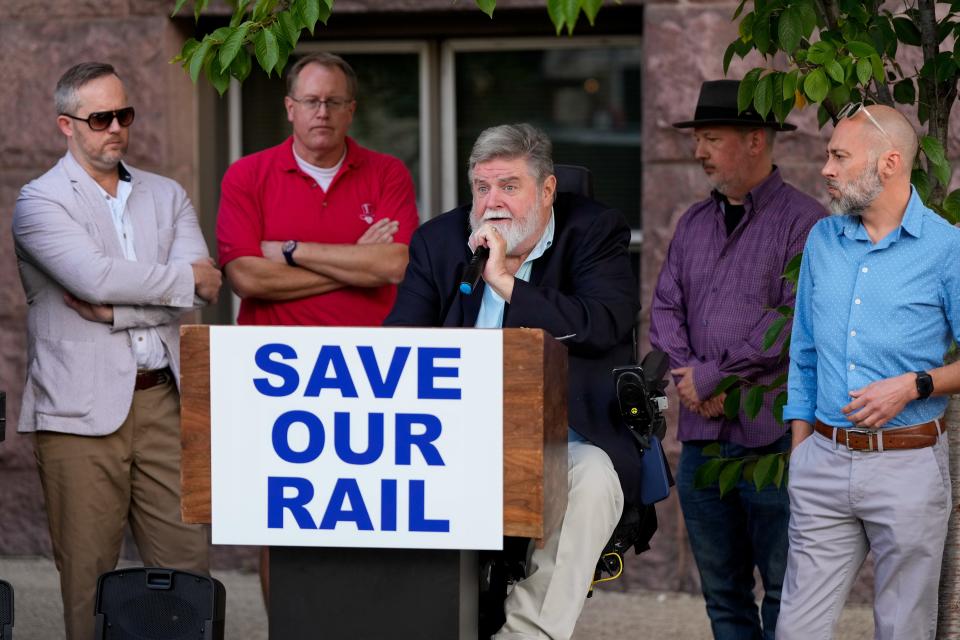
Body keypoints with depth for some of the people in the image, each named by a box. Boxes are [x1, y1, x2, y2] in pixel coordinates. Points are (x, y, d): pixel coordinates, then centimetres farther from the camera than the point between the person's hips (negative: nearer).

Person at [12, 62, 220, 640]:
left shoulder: (168, 197, 15)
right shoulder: (40, 201, 1)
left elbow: (201, 289, -1)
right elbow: (95, 276, -16)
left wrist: (112, 310, -12)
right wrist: (186, 278, -5)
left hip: (162, 398, 4)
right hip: (81, 410, -4)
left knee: (186, 565, 1)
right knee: (89, 575, -1)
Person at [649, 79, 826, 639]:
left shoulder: (803, 221, -8)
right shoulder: (694, 223, 15)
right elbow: (666, 309, 13)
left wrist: (711, 377, -12)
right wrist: (690, 379, -5)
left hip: (772, 434, -7)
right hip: (702, 434, 7)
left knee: (785, 592, -2)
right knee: (722, 592, 11)